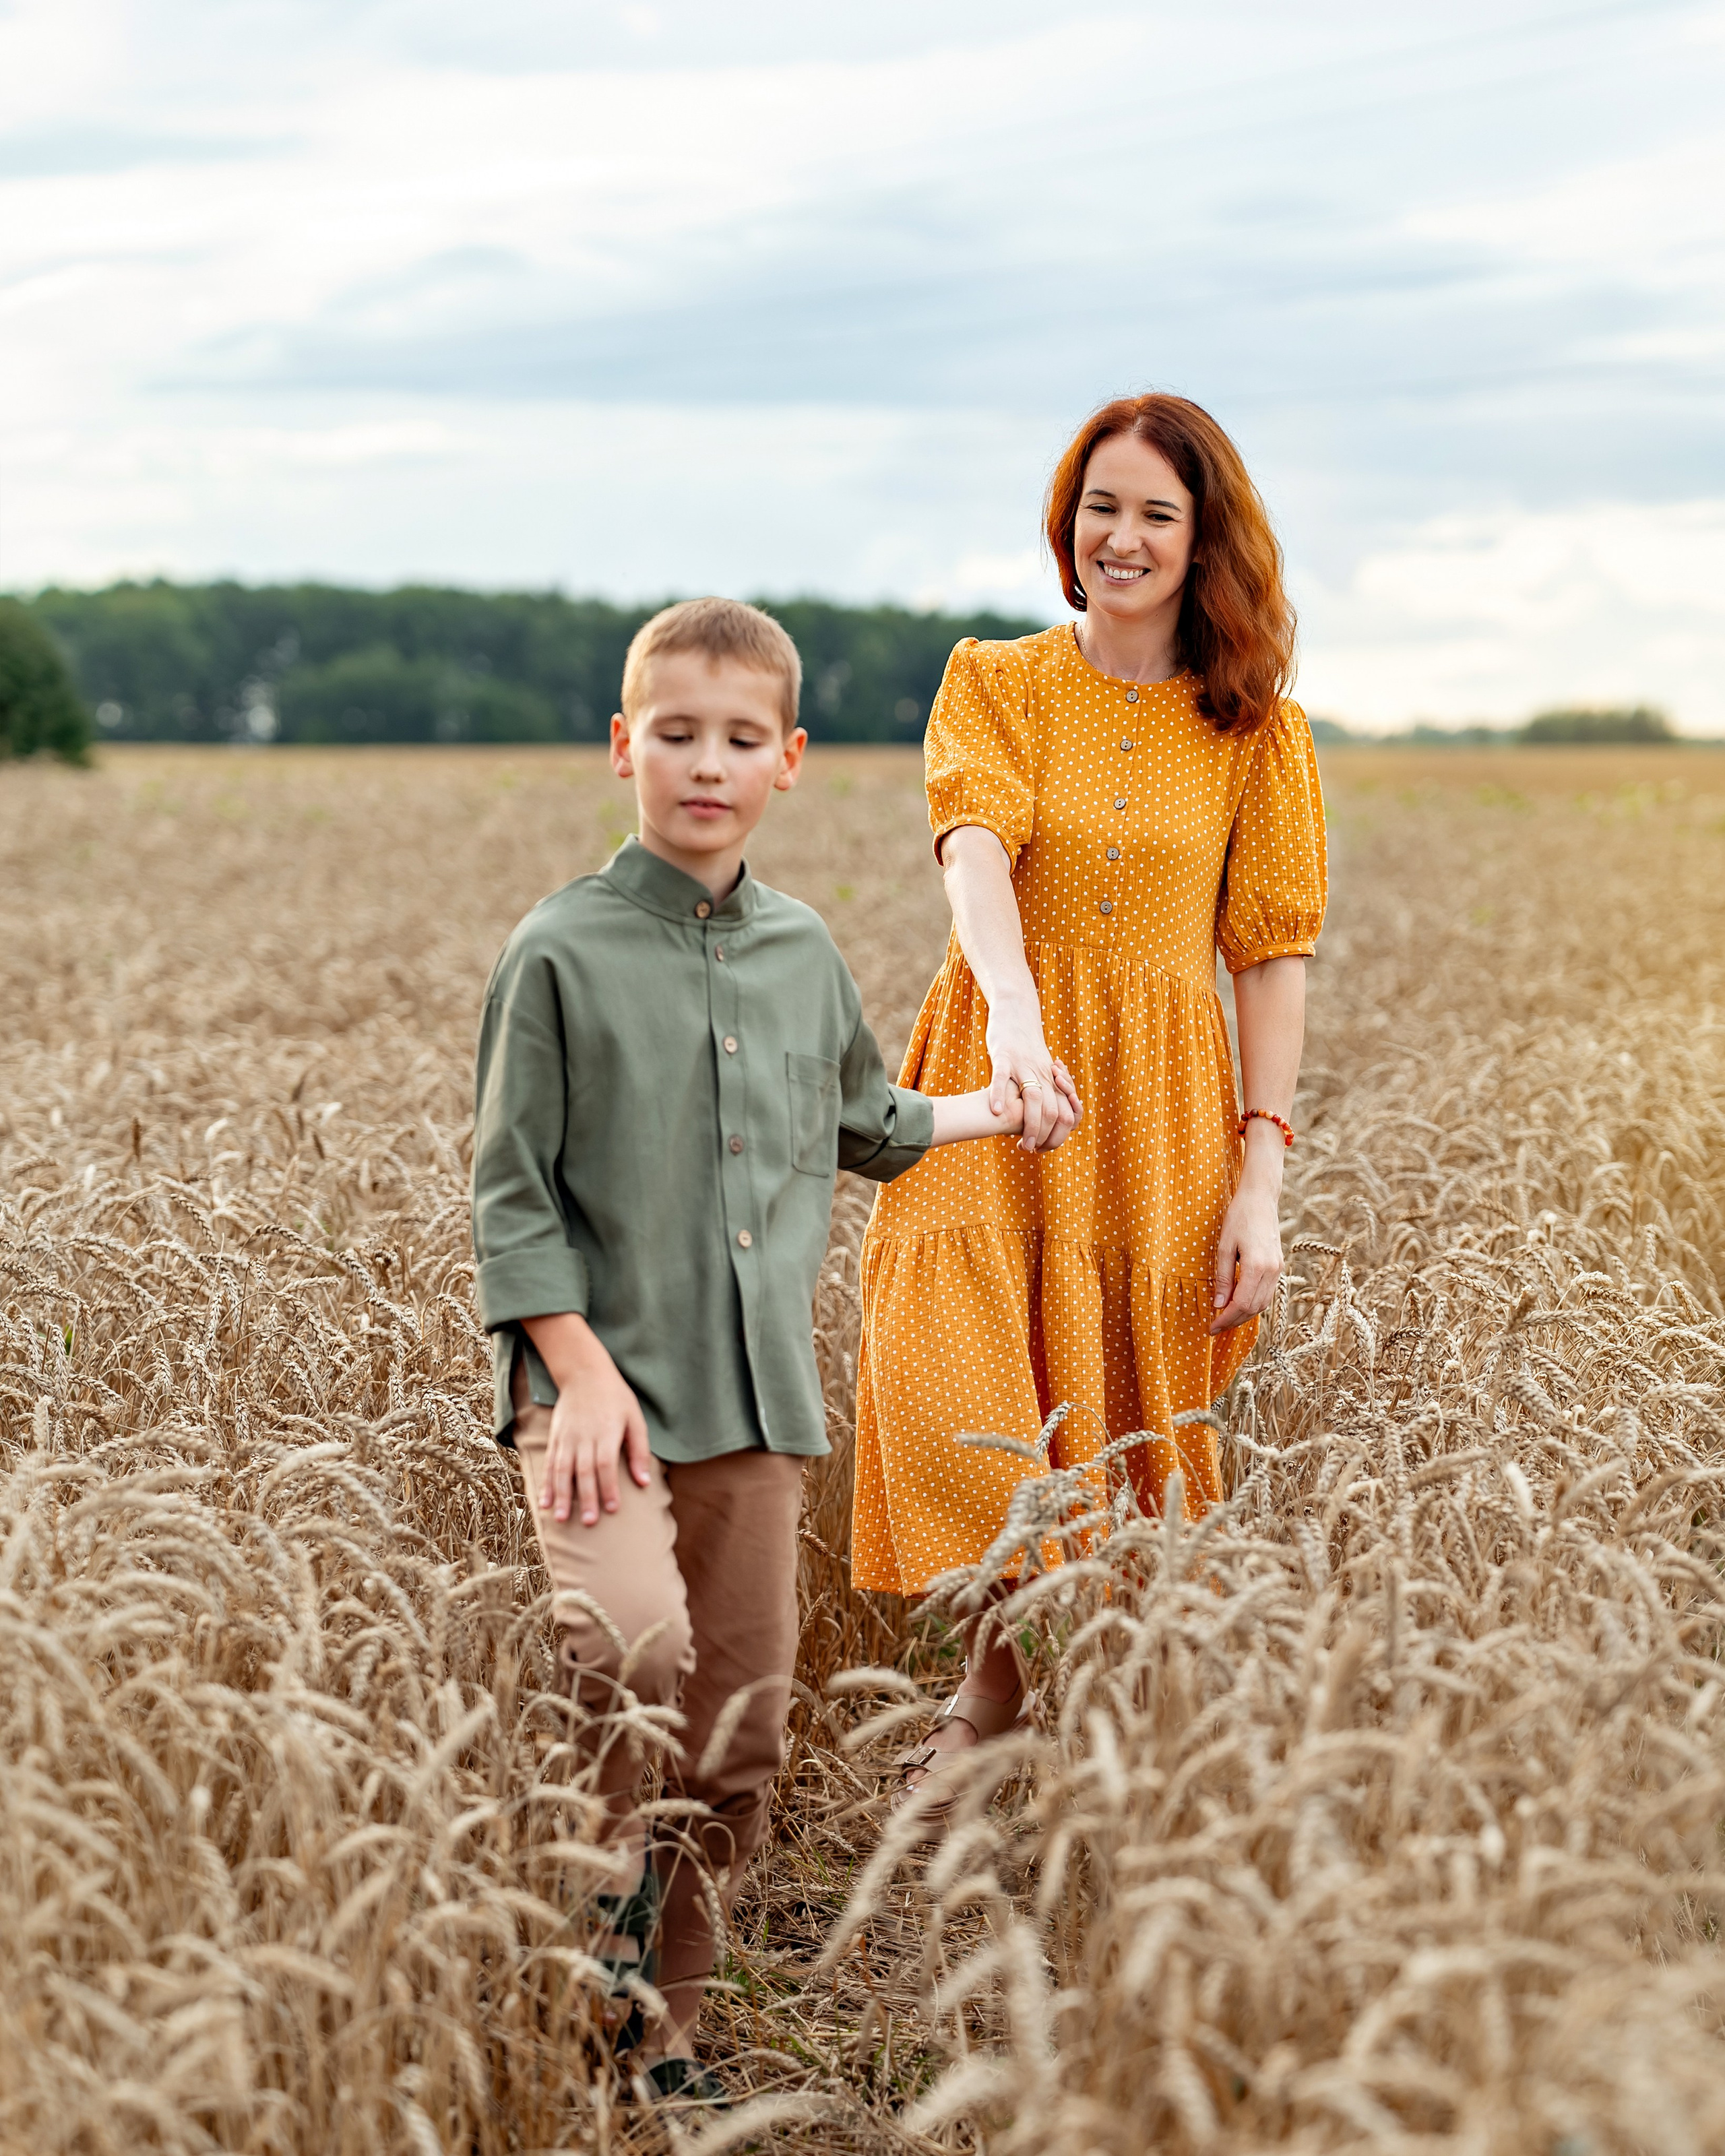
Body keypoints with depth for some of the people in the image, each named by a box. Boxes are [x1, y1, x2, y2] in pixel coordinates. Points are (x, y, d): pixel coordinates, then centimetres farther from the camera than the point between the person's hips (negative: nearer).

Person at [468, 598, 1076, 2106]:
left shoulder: (805, 953, 11)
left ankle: (663, 2027, 23)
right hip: (606, 1378, -5)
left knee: (744, 1722, 7)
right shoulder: (563, 951, -4)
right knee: (638, 1644, -28)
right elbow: (510, 1189, -5)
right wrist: (582, 1369, -14)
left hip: (757, 1393, 5)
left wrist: (991, 1111, 27)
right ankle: (603, 1897, 1)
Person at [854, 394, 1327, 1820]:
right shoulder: (993, 683, 4)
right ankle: (998, 1662, 6)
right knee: (944, 1387, -16)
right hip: (995, 1071, -1)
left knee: (1130, 1418, 3)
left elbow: (1276, 956, 3)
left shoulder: (1258, 728, 6)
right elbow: (976, 848, -15)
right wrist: (1013, 1011, -36)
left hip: (1160, 1102, 1)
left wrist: (1261, 1180, -5)